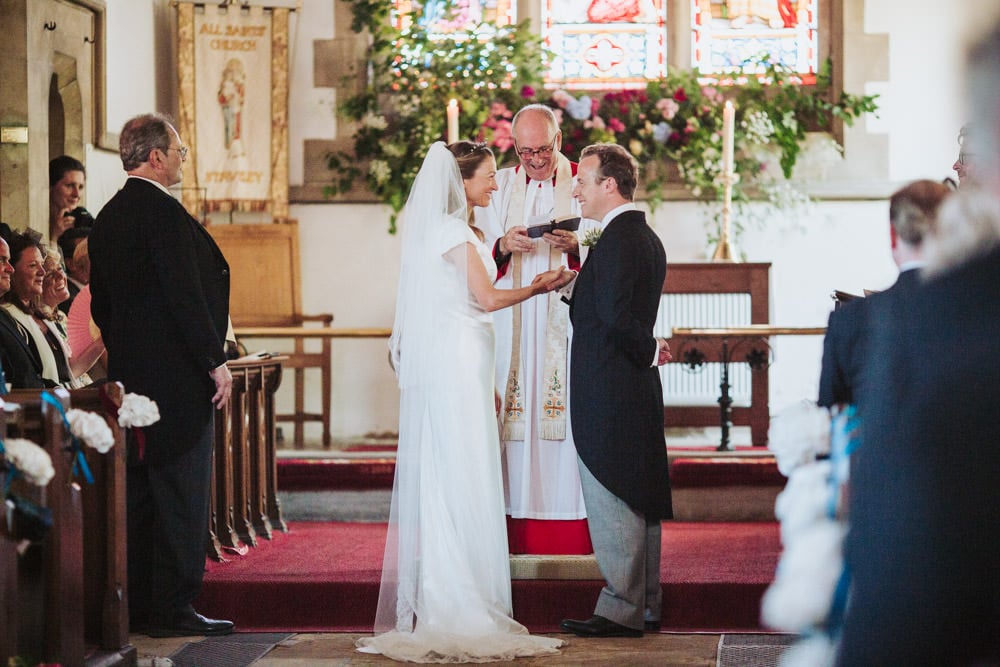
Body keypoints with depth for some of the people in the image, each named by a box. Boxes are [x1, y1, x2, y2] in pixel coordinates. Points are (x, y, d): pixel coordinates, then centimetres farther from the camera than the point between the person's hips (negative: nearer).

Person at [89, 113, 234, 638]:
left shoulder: (108, 217, 13)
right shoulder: (163, 212, -14)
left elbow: (100, 304, 17)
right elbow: (185, 294, -19)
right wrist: (216, 362, -14)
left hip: (130, 376, 9)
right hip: (176, 376, -9)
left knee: (139, 496, 11)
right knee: (182, 496, -5)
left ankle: (138, 607, 15)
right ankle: (174, 609, -4)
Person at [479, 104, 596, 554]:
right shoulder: (499, 186, 12)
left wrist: (576, 247, -21)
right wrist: (503, 246, -14)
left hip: (566, 320, -2)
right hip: (510, 321, 2)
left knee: (566, 414, -7)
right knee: (512, 416, -4)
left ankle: (571, 536, -4)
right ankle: (516, 535, -2)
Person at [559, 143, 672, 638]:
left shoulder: (616, 239, -17)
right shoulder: (646, 237, 15)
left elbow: (615, 315, -26)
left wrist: (650, 351, -11)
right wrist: (572, 287, 8)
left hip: (607, 389, -10)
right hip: (637, 389, 10)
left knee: (610, 500, -4)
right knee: (638, 497, 13)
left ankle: (621, 610, -1)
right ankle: (645, 606, 20)